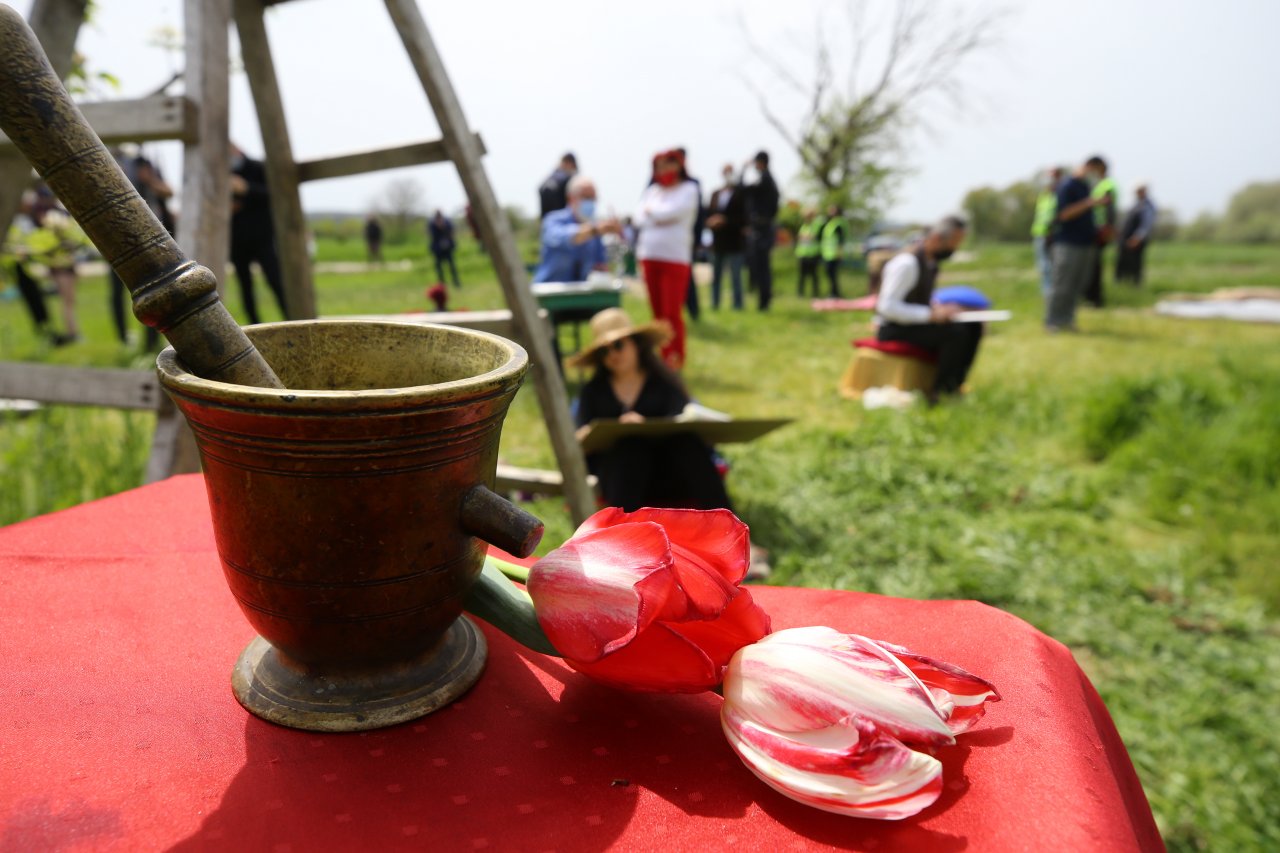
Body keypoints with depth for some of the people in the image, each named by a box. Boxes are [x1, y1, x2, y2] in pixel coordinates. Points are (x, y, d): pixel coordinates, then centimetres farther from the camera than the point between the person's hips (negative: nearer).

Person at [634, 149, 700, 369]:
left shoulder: (688, 189, 1)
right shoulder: (652, 190, 16)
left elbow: (671, 212, -14)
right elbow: (640, 219, 5)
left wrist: (651, 211, 1)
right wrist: (661, 218, -9)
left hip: (675, 258, -5)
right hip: (649, 257, 5)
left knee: (672, 313, -9)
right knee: (658, 313, 7)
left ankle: (676, 360, 0)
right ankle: (664, 357, 14)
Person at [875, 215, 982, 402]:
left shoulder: (931, 261, 7)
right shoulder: (907, 263, -22)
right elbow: (887, 307, -27)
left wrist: (940, 308, -1)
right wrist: (932, 314, -27)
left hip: (916, 322, 9)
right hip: (896, 330, -9)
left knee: (973, 327, -4)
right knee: (955, 332, -26)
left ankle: (953, 385, 1)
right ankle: (938, 391, -12)